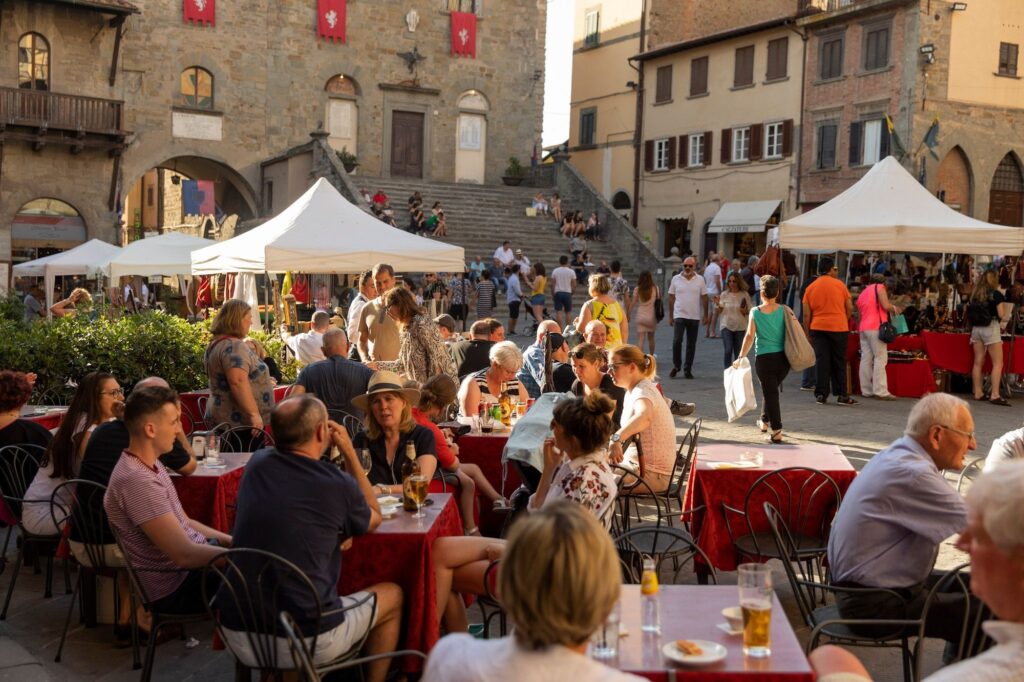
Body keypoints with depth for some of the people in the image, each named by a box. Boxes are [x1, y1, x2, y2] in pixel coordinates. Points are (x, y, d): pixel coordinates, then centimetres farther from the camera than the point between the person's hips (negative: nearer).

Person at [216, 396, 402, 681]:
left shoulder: (257, 464, 1)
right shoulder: (338, 484, -12)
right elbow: (374, 519, 11)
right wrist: (350, 453, 10)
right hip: (305, 642, -5)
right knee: (392, 595, 21)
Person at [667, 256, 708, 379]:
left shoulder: (700, 280, 3)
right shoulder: (676, 279, 2)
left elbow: (704, 298, 6)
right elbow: (671, 298, 6)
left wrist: (705, 315, 2)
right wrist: (670, 316, 4)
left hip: (694, 317, 1)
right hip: (679, 315, -1)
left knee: (691, 344, 6)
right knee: (677, 341, -12)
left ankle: (687, 369, 14)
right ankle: (676, 366, 6)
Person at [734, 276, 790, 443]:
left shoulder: (755, 312, -6)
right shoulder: (784, 311, -1)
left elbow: (750, 336, -7)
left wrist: (740, 358, -1)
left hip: (764, 359, -3)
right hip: (783, 358, 3)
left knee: (770, 392, 2)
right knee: (771, 390, 23)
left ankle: (777, 431, -4)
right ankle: (764, 421, 37)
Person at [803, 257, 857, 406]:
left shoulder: (810, 288, 3)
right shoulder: (839, 285, -1)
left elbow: (806, 314, 2)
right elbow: (850, 308, 2)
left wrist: (807, 333, 10)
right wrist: (845, 320, 21)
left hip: (818, 328, 1)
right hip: (839, 327, -1)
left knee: (821, 362, 3)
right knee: (839, 362, 5)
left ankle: (821, 395, 2)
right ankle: (842, 395, 6)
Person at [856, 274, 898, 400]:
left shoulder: (862, 293, 24)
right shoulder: (879, 288, 3)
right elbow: (886, 306, -9)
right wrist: (894, 308, 10)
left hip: (863, 328, 7)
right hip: (876, 328, -7)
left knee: (866, 359, 3)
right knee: (880, 358, -9)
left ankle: (866, 390, 1)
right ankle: (880, 391, -15)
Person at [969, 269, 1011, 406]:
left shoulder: (974, 294, 8)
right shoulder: (996, 294, -7)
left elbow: (969, 313, 9)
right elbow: (1001, 315, -9)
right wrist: (1007, 318, 11)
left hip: (976, 328, 6)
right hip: (991, 328, -6)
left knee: (978, 362, 10)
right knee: (997, 363, -2)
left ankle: (978, 393, 12)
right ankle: (995, 395, -10)